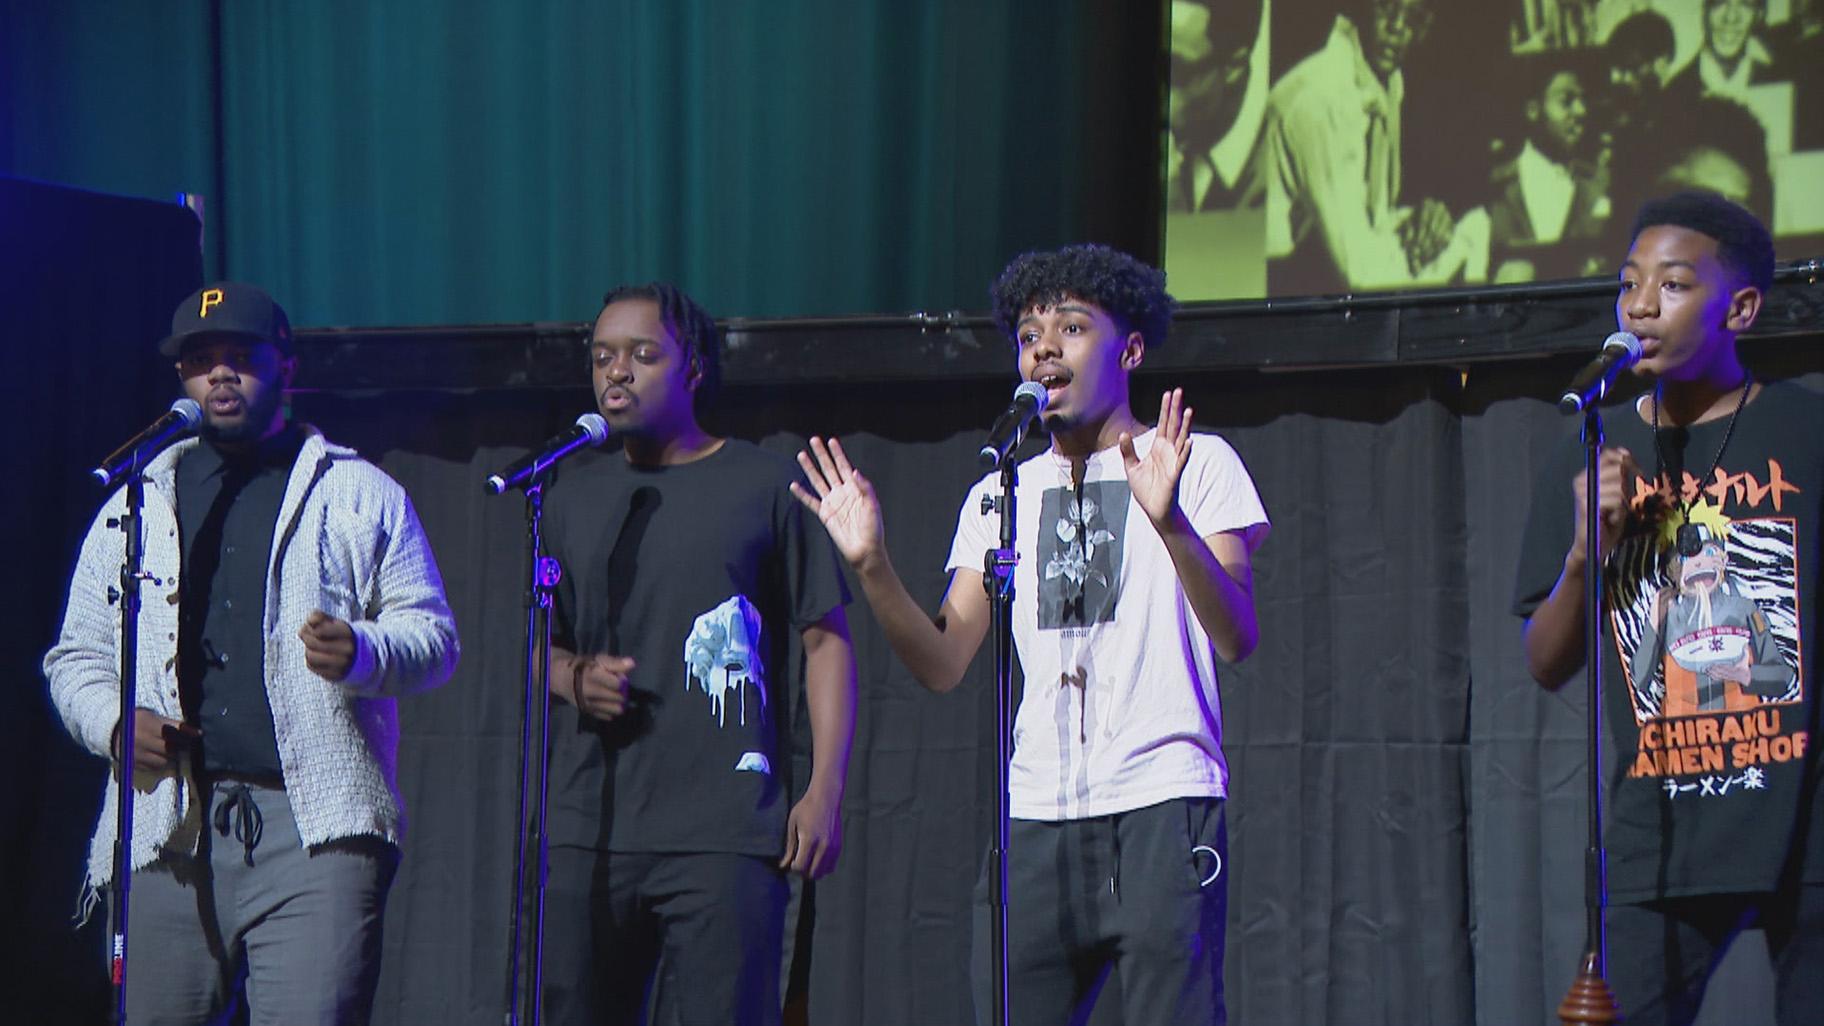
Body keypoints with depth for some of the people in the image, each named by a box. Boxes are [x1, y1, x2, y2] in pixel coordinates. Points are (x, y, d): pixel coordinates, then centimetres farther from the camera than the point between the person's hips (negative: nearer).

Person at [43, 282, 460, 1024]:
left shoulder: (360, 495, 13)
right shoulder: (134, 507, 20)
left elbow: (433, 635, 8)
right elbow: (76, 656, 22)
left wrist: (363, 651, -14)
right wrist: (115, 721, 0)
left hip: (317, 826, -3)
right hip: (169, 830, 3)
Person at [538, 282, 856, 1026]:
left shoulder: (764, 485, 4)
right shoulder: (575, 495, 17)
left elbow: (827, 639, 3)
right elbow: (537, 644, 24)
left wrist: (824, 791, -7)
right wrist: (573, 678, -1)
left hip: (723, 835, -4)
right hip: (587, 829, 4)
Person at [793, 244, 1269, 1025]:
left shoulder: (1198, 464, 6)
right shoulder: (1000, 497, 18)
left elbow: (1237, 638, -7)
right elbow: (943, 664, 11)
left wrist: (1170, 522, -23)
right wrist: (871, 566, -5)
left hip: (1164, 808, -4)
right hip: (1035, 818, 4)